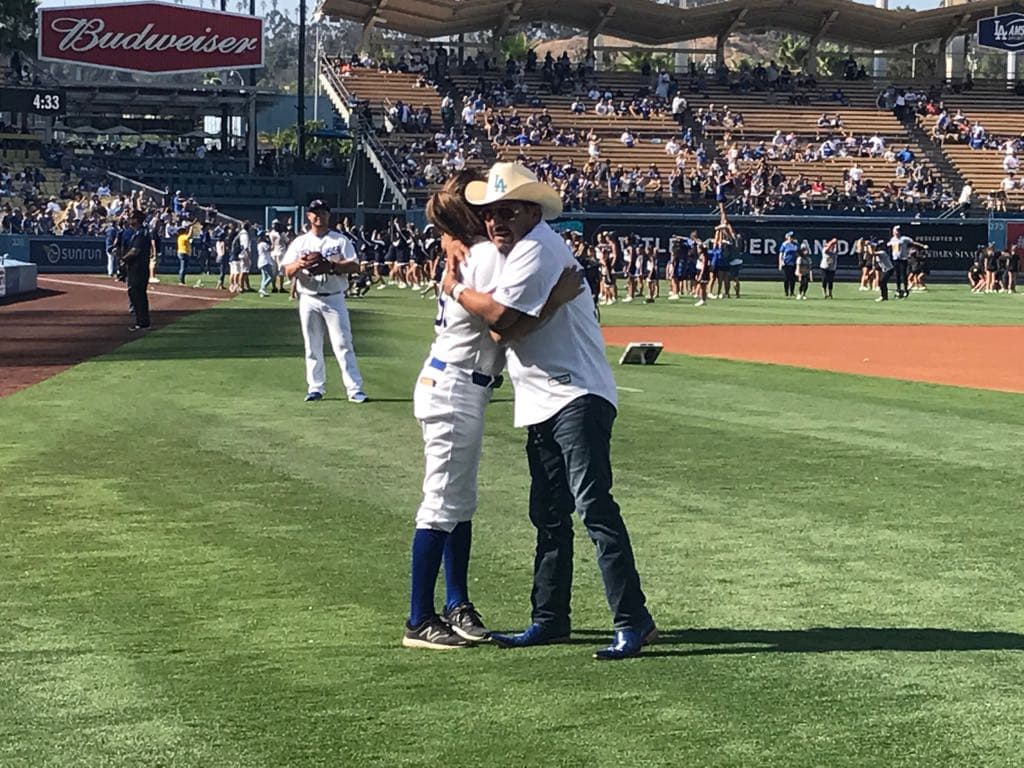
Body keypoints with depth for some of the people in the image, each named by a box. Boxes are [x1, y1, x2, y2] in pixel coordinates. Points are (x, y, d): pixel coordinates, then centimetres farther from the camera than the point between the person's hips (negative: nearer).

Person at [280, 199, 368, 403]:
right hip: (308, 300, 2)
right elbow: (288, 271, 1)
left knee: (343, 343, -7)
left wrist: (330, 266, -21)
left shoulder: (340, 240, 4)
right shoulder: (300, 242, 9)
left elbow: (354, 266, -7)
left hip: (334, 298, -2)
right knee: (312, 346, 6)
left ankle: (354, 388, -9)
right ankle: (315, 388, 14)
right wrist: (301, 263, -20)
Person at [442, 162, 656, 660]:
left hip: (577, 399, -11)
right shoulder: (520, 250, 19)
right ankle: (550, 620, 22)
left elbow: (501, 314, -22)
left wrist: (455, 288, -7)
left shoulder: (537, 248, -13)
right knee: (548, 516, 14)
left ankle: (633, 622, -18)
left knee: (593, 505, -17)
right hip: (545, 404, 11)